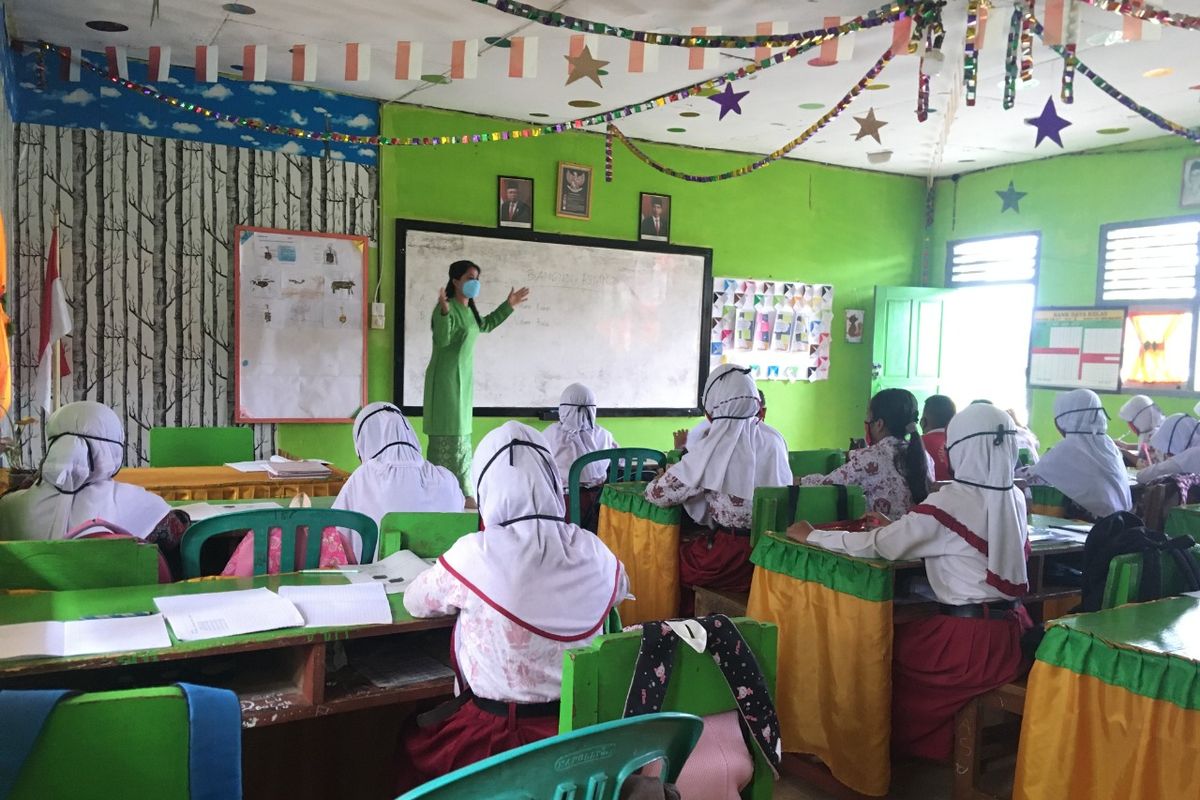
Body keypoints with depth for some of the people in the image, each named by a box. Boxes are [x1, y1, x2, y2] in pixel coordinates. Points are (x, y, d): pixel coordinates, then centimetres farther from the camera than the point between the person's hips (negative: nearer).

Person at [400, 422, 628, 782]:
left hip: (499, 736, -4)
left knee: (411, 737, 24)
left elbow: (415, 603, -2)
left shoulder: (477, 554, -20)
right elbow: (621, 590, 16)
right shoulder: (594, 551, -8)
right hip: (580, 725, 4)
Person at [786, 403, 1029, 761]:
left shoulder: (950, 503, -18)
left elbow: (876, 545, -16)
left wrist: (811, 536, -3)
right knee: (908, 635, 24)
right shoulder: (1015, 498, 4)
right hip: (1012, 634, 7)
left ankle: (898, 743, 29)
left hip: (970, 640, -7)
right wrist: (897, 528, 16)